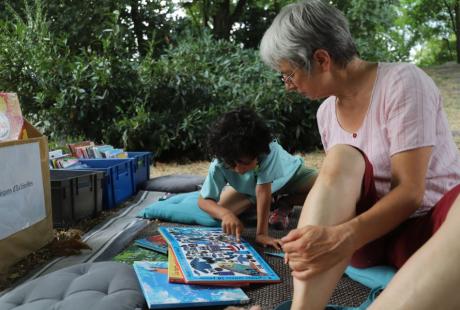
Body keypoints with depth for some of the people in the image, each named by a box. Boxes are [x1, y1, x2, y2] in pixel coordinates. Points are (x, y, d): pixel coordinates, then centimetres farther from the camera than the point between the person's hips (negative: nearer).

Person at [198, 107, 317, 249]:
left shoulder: (269, 150, -42)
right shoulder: (218, 166, -35)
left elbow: (263, 191, -43)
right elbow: (203, 200, -27)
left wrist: (262, 233, -44)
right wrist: (225, 214, -47)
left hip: (288, 174, -2)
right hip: (250, 188, 3)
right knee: (219, 211, -21)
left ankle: (285, 203, 0)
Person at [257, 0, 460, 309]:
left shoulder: (403, 82, -14)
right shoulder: (326, 112, 5)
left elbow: (410, 190, -20)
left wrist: (343, 238, -35)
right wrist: (311, 237, -14)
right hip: (373, 232, 5)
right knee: (341, 160, -28)